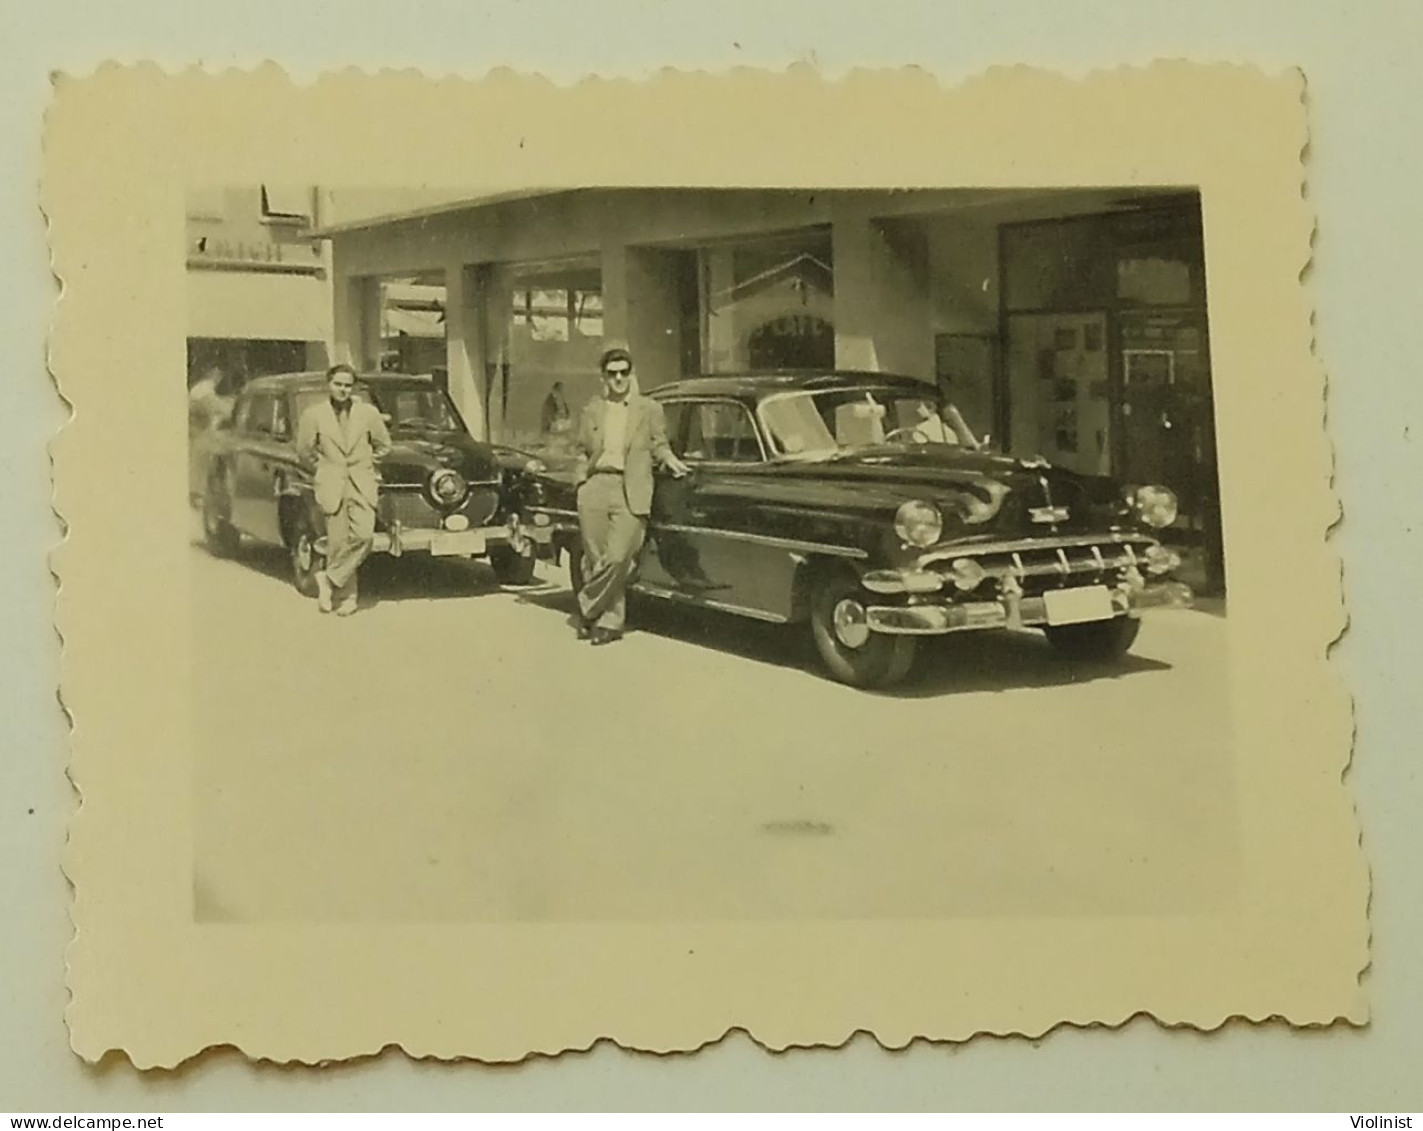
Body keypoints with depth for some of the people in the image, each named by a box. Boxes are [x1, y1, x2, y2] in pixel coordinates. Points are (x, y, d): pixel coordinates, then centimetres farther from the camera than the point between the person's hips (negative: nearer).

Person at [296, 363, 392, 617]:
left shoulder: (369, 413, 4)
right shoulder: (313, 415, 2)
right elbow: (304, 449, 13)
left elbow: (383, 445, 17)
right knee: (338, 542, -5)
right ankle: (346, 595, 8)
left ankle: (330, 579, 0)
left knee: (364, 535, -18)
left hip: (362, 485, 1)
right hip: (331, 487, -1)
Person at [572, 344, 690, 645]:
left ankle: (588, 610, 4)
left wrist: (671, 461, -5)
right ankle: (610, 621, 13)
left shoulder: (649, 409, 10)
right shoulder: (591, 410, 15)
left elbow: (659, 445, 14)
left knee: (617, 558, -14)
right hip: (595, 487, 2)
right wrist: (582, 480, 7)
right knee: (595, 559, 1)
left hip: (630, 493, -2)